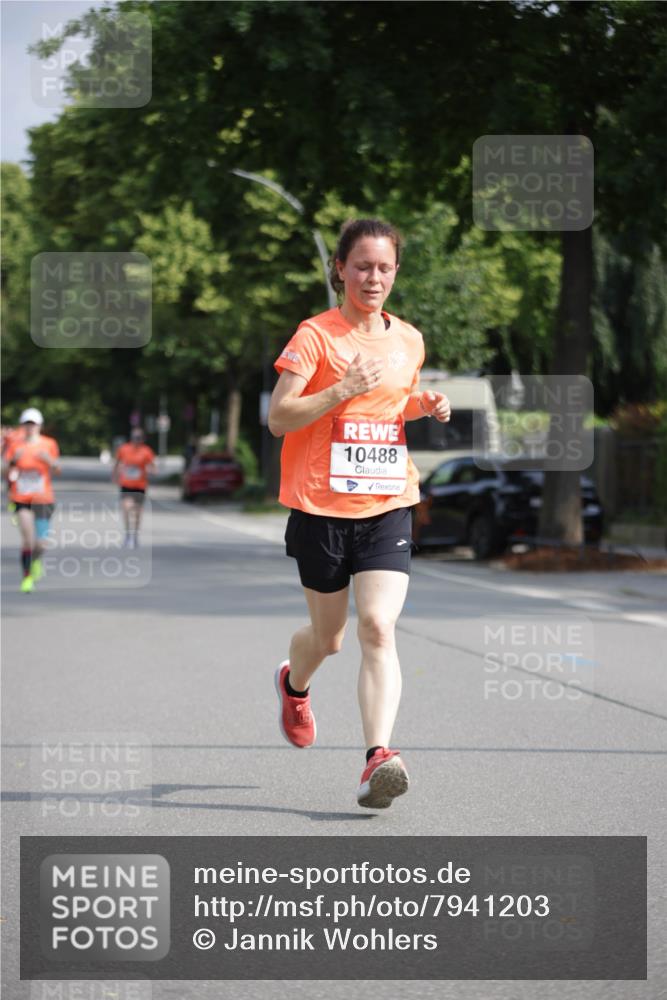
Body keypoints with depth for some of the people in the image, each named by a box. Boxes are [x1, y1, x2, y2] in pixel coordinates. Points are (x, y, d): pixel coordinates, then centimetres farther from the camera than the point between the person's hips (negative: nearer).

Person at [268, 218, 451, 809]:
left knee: (378, 628, -17)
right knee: (328, 636, 12)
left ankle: (378, 757, -24)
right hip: (322, 508, -2)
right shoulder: (315, 335, -6)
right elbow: (278, 418, -12)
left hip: (388, 505, 2)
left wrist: (425, 408, 6)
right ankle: (294, 683, 48)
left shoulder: (409, 340, 10)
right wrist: (343, 389, -23)